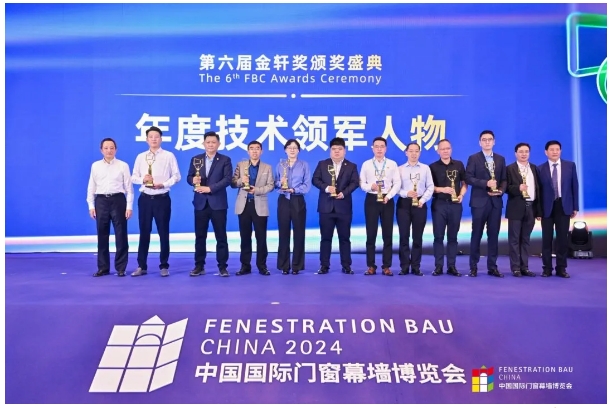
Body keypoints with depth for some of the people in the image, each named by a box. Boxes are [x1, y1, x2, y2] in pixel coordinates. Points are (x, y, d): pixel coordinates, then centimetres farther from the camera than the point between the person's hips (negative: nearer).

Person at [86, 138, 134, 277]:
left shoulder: (123, 166, 2)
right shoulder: (95, 166, 9)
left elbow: (129, 187, 0)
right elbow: (91, 187, 11)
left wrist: (129, 206, -5)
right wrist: (91, 205, 4)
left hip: (118, 200, -2)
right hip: (101, 201, 2)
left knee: (121, 235, 0)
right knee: (102, 236, 7)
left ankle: (121, 268, 10)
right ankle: (103, 268, 18)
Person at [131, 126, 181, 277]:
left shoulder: (169, 156, 0)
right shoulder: (140, 157, 8)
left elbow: (176, 176, -2)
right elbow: (134, 177, 9)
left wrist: (164, 184, -15)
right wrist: (142, 179, -12)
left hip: (162, 198, -2)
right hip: (145, 198, 2)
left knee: (163, 232, 4)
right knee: (144, 232, 8)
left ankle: (164, 266, 15)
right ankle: (141, 266, 17)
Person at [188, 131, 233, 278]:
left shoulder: (225, 160, 2)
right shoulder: (196, 159, 11)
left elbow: (227, 179, -9)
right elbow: (189, 177, 10)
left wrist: (210, 188, -18)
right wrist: (193, 180, -14)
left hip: (218, 203, -2)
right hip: (200, 203, 3)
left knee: (221, 236, 2)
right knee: (200, 236, 7)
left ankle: (222, 266, 9)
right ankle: (199, 266, 15)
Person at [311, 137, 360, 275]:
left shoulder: (351, 166, 8)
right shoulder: (322, 164, 9)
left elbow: (355, 182, -2)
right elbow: (315, 179, 1)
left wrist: (344, 193, -17)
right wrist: (326, 188, -16)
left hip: (344, 207, 0)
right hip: (326, 206, 0)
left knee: (344, 237, 4)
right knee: (325, 237, 4)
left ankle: (346, 266, 11)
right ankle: (324, 265, 10)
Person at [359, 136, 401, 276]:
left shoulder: (392, 164, 6)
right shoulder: (366, 164, 5)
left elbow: (397, 183, 1)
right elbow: (361, 183, 2)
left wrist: (388, 196, -12)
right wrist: (371, 186, -17)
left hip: (387, 200, 0)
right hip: (371, 199, 0)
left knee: (387, 234, 3)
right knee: (371, 233, 1)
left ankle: (386, 266, 11)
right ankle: (371, 266, 10)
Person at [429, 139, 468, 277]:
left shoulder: (459, 165, 8)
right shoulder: (433, 167, 2)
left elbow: (464, 183, 11)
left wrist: (461, 195, -7)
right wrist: (442, 189, -16)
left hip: (455, 204, 2)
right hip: (439, 204, -1)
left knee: (453, 236, 6)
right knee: (438, 236, 0)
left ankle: (452, 266, 12)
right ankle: (438, 266, 6)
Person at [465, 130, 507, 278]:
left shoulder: (501, 159, 13)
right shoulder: (473, 158, 1)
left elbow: (504, 179, 12)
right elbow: (468, 178, -8)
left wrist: (501, 190, -8)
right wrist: (486, 183, -18)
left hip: (496, 201, 4)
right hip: (479, 201, -3)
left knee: (494, 235, 5)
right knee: (476, 234, 1)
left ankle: (492, 266, 13)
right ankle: (473, 266, 8)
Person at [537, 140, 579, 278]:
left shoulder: (570, 165, 5)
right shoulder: (540, 168, 1)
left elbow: (574, 186, 5)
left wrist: (575, 206, 0)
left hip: (563, 206, 1)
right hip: (547, 207, -1)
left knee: (563, 238, 4)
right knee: (547, 238, 3)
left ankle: (561, 268, 13)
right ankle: (547, 268, 11)